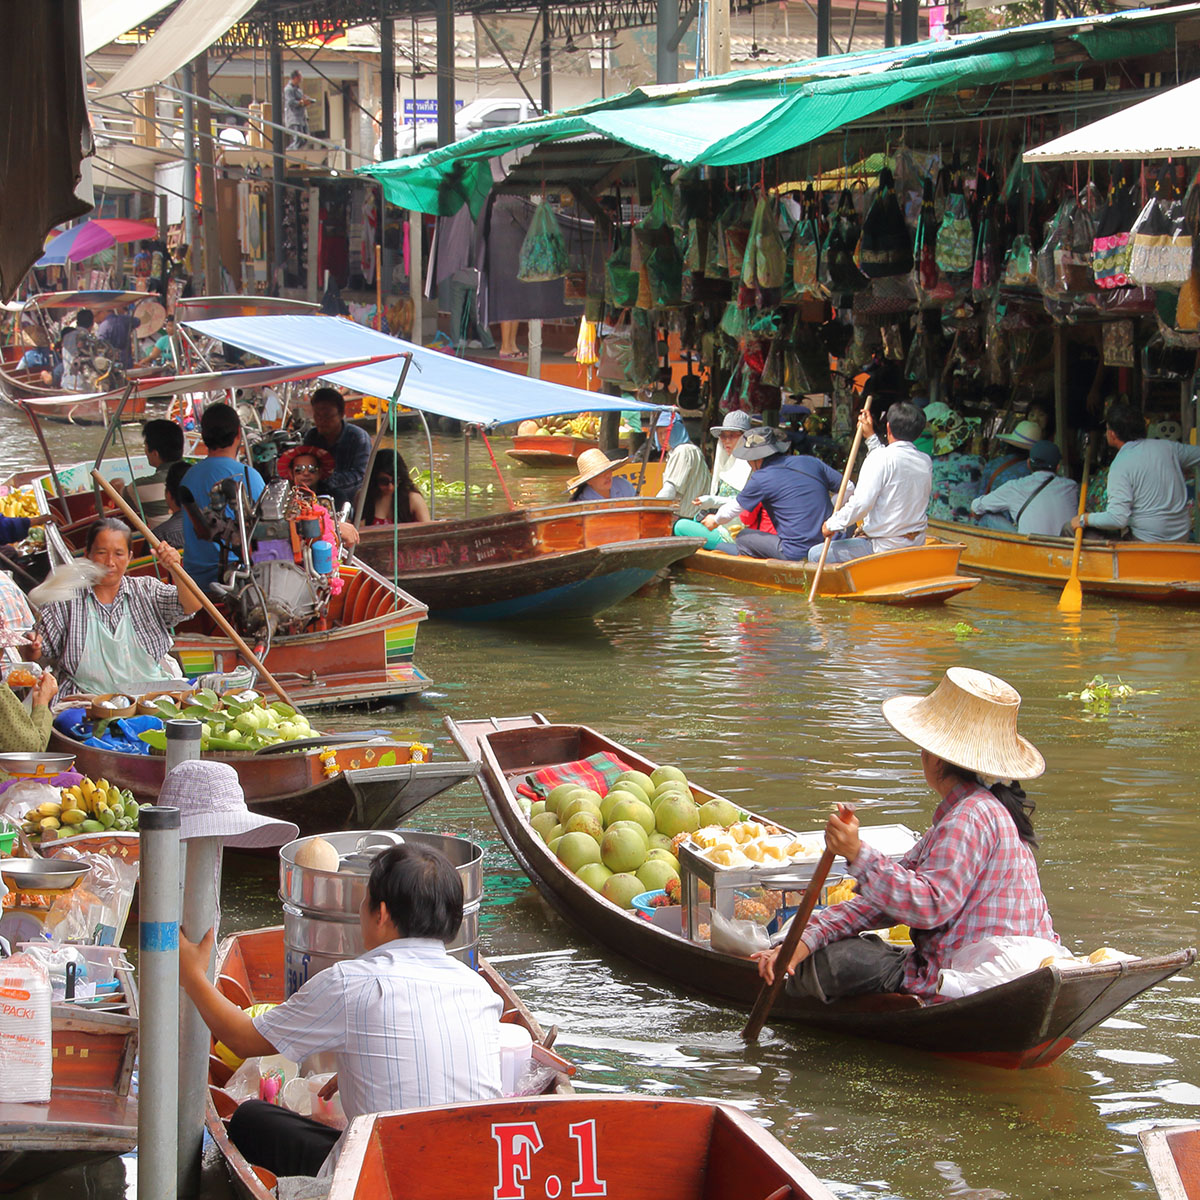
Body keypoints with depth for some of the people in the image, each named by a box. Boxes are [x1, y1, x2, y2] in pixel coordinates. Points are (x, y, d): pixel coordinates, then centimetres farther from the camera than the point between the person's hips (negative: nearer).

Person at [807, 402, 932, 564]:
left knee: (816, 555, 1)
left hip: (884, 548, -8)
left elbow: (861, 503, -23)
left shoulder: (881, 457, -20)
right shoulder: (925, 462, 2)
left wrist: (832, 524, -9)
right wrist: (871, 437, 26)